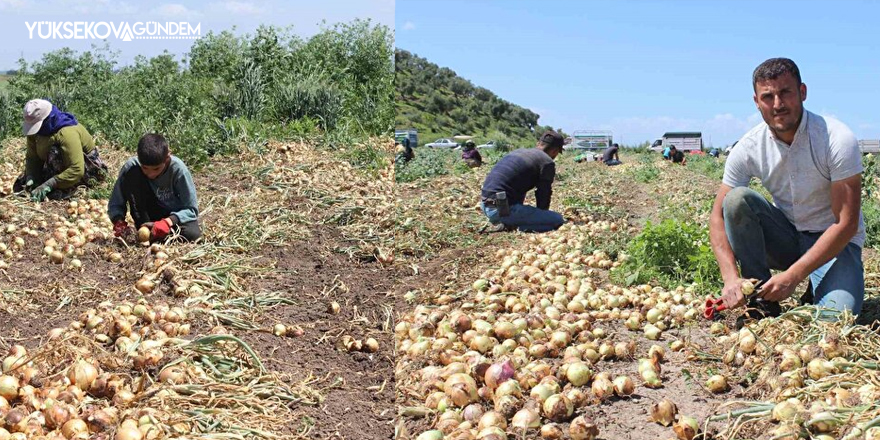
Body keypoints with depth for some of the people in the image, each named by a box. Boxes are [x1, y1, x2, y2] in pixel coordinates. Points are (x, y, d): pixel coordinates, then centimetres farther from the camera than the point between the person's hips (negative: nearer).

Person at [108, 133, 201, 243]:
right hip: (150, 213, 1)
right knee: (131, 174, -25)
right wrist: (119, 222, -32)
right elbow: (115, 204, -11)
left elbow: (191, 209, -21)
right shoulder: (131, 167, -22)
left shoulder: (178, 168, -25)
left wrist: (168, 222, -37)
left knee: (192, 234, -35)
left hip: (174, 215, -1)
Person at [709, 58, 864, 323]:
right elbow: (719, 215, -11)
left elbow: (846, 224, -22)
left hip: (835, 241, -3)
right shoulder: (748, 149, -12)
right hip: (785, 238, 3)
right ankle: (762, 301, -16)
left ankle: (815, 290, 8)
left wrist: (793, 276, -28)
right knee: (737, 199, -26)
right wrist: (731, 277, -28)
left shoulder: (837, 139, -21)